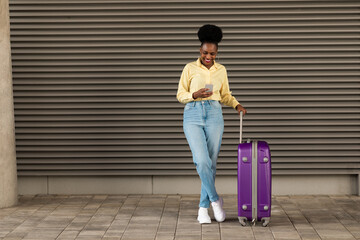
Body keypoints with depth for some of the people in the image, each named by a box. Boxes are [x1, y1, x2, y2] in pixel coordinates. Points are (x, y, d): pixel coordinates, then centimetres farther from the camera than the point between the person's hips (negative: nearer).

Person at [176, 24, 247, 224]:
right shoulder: (190, 68, 3)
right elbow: (180, 95, 3)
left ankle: (203, 208, 11)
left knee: (211, 163, 1)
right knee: (202, 160, -17)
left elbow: (225, 95, 18)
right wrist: (195, 95, -16)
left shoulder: (221, 70, 10)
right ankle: (215, 199, 3)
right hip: (193, 115, -2)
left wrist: (236, 105, 0)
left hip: (214, 116, 2)